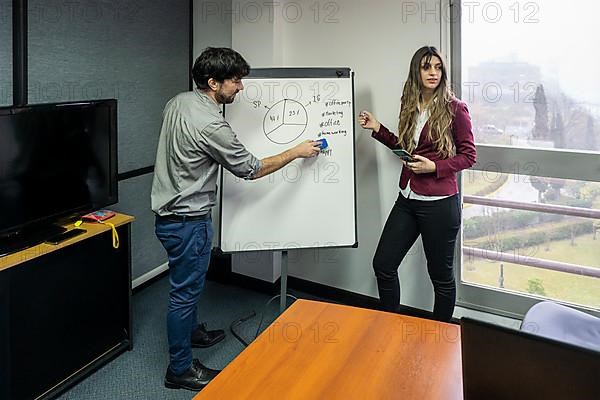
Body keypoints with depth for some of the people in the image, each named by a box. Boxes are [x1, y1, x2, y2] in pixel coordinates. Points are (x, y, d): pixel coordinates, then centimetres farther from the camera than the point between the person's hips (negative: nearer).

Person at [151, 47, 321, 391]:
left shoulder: (178, 102, 1)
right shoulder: (211, 125, -27)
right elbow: (252, 169, -16)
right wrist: (297, 152, -6)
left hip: (170, 211, 10)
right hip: (187, 221, -10)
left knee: (190, 282, 26)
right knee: (186, 290, 4)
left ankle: (192, 331, 48)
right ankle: (180, 369, 19)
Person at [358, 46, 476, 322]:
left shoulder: (455, 108, -9)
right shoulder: (409, 106, 7)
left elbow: (468, 156, -6)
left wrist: (434, 167, -19)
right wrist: (377, 129, 8)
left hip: (440, 204, -6)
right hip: (407, 200, 6)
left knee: (441, 275, 9)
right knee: (383, 264, 7)